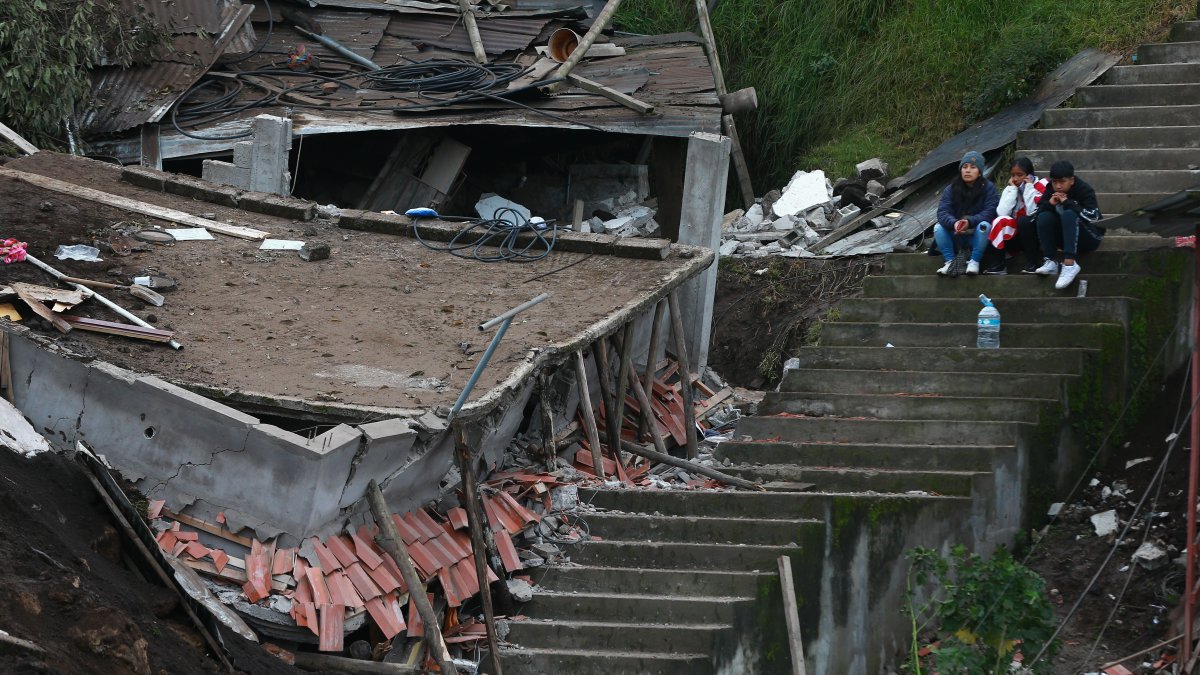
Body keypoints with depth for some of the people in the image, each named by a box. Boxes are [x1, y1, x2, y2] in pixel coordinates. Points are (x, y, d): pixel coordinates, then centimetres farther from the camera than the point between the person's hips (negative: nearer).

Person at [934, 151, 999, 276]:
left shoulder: (988, 187, -7)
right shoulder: (951, 190, -1)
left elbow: (990, 211, -19)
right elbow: (943, 211, -14)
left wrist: (970, 222, -35)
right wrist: (954, 223, -37)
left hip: (977, 236, -2)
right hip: (956, 237, 2)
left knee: (984, 226, -32)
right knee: (938, 227, -22)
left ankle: (974, 261, -22)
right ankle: (950, 262, -19)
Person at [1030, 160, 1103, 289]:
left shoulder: (1084, 190, -13)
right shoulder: (1051, 191, 1)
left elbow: (1093, 217, -27)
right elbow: (1036, 213, -5)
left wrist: (1067, 202, -27)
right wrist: (1049, 204, -23)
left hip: (1090, 237, -5)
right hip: (1065, 238, 5)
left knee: (1068, 214, -32)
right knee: (1044, 216, -19)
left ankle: (1069, 264, -46)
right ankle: (1049, 263, -28)